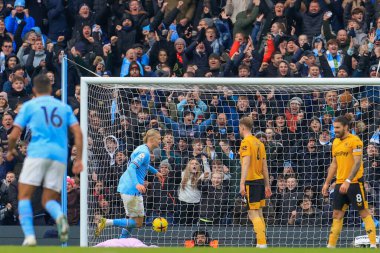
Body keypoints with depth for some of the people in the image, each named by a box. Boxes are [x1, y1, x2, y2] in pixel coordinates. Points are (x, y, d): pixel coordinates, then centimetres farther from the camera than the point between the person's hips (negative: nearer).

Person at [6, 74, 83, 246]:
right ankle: (59, 216, -27)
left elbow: (14, 135, 6)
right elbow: (78, 133, 8)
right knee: (48, 201, 8)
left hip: (37, 153, -3)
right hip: (60, 156, 3)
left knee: (24, 196, 2)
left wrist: (10, 150, 26)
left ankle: (29, 236, -19)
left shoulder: (29, 106, 11)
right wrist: (79, 159, 10)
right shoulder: (64, 107, 20)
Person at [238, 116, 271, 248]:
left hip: (251, 182, -8)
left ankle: (262, 243, -15)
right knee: (259, 214, 13)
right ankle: (261, 243, 14)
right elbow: (265, 166, 17)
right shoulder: (259, 143, 14)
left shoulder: (246, 142, -9)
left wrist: (242, 184, -24)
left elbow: (246, 164, -20)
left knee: (253, 214, -8)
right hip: (260, 181, 8)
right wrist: (267, 185, 21)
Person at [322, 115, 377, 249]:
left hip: (354, 182, -7)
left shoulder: (354, 141, -11)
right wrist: (327, 183, 16)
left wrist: (348, 181, -26)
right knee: (337, 215, 6)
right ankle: (331, 246, 9)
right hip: (340, 183, 7)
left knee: (364, 213, -3)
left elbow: (357, 163, -18)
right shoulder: (336, 142, 13)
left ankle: (373, 245, -1)